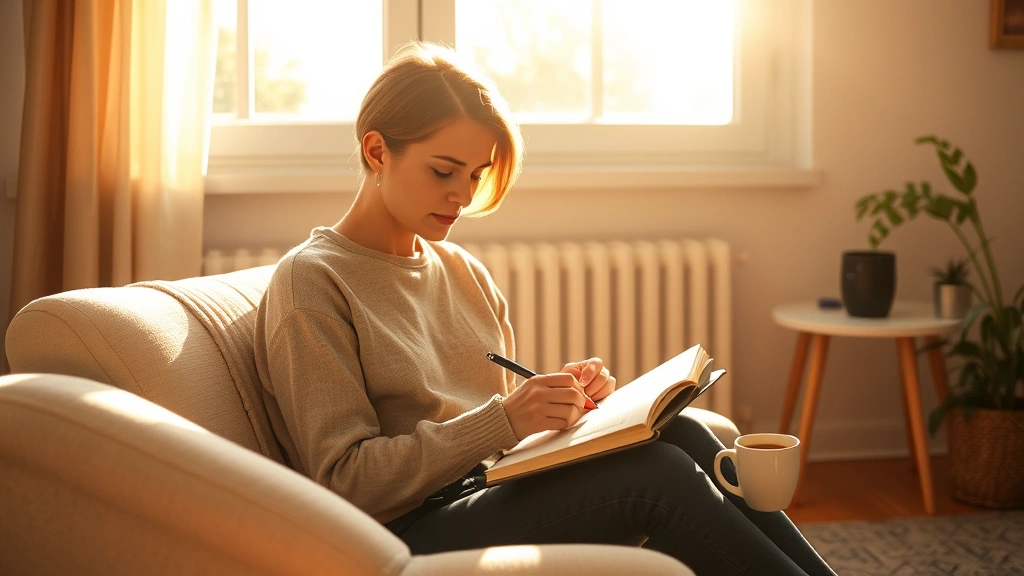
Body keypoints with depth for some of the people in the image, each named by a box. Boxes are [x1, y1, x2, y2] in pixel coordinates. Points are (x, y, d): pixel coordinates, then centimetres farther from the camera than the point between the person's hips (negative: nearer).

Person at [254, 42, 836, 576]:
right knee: (659, 474, -25)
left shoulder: (465, 272, 15)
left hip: (498, 496, 7)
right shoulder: (310, 282, -7)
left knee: (679, 433, -18)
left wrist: (561, 397, -3)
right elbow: (344, 480, -14)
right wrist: (503, 419, -22)